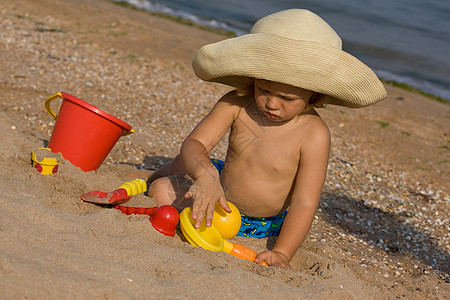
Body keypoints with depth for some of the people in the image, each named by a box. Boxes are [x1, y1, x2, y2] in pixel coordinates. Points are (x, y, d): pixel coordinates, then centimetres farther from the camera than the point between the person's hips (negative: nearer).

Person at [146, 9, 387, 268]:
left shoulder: (314, 135, -29)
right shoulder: (236, 105, -21)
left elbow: (304, 204, -28)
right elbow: (194, 144, -28)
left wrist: (282, 253, -39)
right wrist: (206, 175, -50)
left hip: (263, 226, -1)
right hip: (220, 195, 2)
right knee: (161, 191, -6)